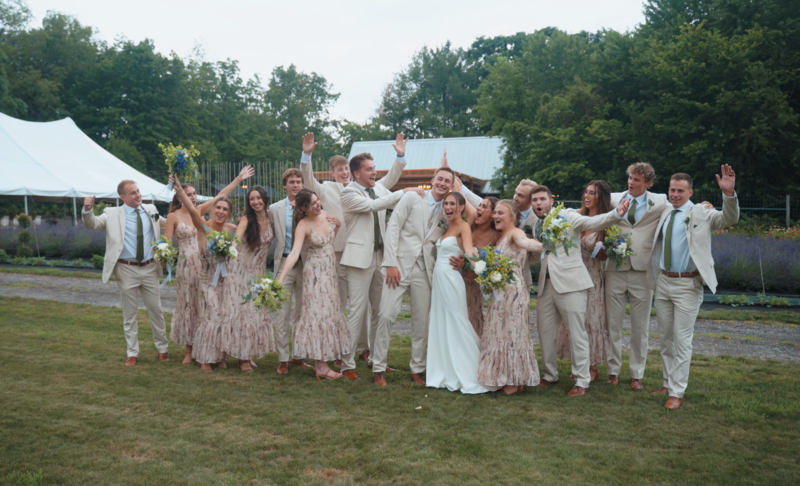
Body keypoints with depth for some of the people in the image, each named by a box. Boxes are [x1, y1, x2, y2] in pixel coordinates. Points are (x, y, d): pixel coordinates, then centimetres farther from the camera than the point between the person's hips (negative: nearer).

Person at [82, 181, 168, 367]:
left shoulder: (151, 210, 7)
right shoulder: (112, 214, -2)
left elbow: (167, 224, 22)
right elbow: (92, 224, -12)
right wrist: (87, 210, -31)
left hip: (149, 268, 2)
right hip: (127, 270, -2)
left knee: (156, 310, 11)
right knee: (129, 314, 8)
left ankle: (163, 349, 26)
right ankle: (132, 353, 20)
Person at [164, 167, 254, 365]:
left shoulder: (199, 211, 7)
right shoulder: (173, 217, -2)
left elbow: (221, 195, 5)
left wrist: (238, 179, 1)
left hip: (205, 264, 3)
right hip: (186, 265, -3)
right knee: (188, 305, 5)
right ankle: (189, 351, 15)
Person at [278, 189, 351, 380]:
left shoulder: (324, 214, 2)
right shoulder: (303, 226, -16)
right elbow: (294, 254, -27)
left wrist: (337, 225, 1)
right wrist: (280, 279, -38)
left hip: (330, 272, 7)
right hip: (315, 274, -7)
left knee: (329, 313, 10)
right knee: (319, 314, -7)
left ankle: (321, 363, 20)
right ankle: (321, 366, -2)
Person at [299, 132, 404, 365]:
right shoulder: (326, 189, 4)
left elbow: (389, 180, 11)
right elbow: (308, 180, -12)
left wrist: (400, 157, 0)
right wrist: (306, 155, -26)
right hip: (337, 254, -2)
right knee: (337, 305, 6)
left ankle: (363, 348, 24)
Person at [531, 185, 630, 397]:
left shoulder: (566, 215, -5)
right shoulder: (536, 226, 15)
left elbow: (592, 223, -20)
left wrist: (617, 214, -36)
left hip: (570, 283, -7)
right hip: (546, 284, 7)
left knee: (576, 333, -3)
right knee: (544, 332, 13)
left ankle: (582, 381, 9)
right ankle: (550, 375, 30)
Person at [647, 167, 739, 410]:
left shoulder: (701, 213, -6)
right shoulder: (665, 214, 11)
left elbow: (729, 219, -22)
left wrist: (729, 193, -36)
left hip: (687, 285, -6)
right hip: (663, 282, 6)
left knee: (682, 340, -3)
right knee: (665, 337, 15)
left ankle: (677, 392, 5)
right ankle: (668, 383, 29)